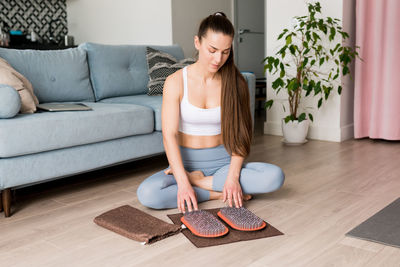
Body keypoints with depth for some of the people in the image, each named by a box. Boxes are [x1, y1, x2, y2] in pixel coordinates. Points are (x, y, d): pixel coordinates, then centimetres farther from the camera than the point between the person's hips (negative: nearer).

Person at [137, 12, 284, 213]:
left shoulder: (235, 83, -3)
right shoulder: (176, 82, -9)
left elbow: (239, 133, -7)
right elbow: (169, 135, -16)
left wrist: (233, 176, -22)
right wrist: (183, 183, -28)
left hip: (223, 161, 2)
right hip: (186, 161, -1)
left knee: (275, 176, -24)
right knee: (146, 193, -30)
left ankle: (197, 181, -14)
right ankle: (218, 193, -14)